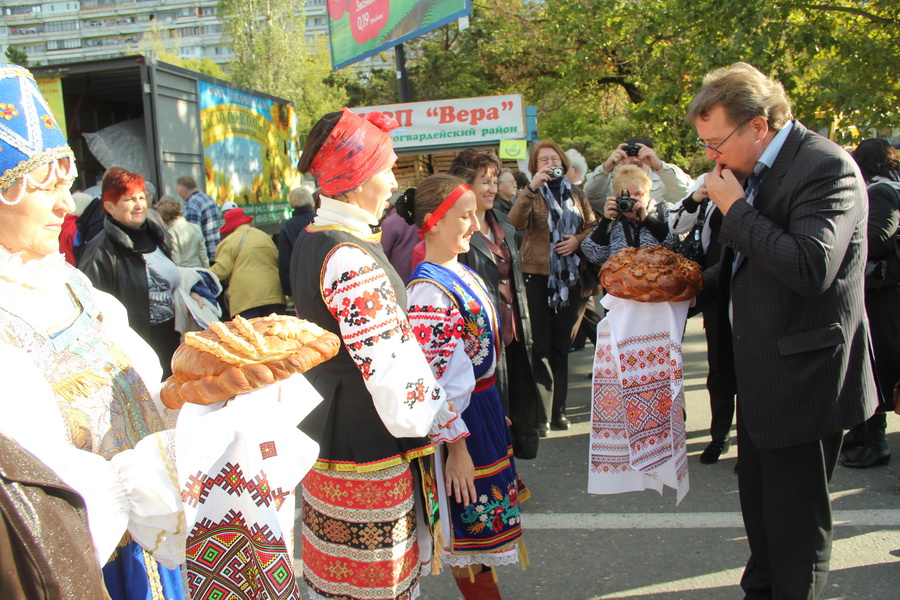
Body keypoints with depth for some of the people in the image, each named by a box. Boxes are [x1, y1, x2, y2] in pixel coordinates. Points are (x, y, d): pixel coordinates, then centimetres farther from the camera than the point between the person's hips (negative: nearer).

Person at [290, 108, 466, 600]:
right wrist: (448, 425, -12)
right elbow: (391, 365, -25)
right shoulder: (351, 260, -23)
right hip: (366, 449, -10)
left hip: (326, 433, 10)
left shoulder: (312, 240, 9)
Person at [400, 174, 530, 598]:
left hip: (485, 403, 9)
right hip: (462, 417, -9)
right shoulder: (428, 289, -23)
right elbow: (437, 381, -24)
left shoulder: (461, 272, 5)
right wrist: (456, 447, -22)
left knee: (481, 521, 22)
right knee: (472, 518, 6)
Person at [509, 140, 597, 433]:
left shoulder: (576, 194, 11)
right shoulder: (532, 195, 1)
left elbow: (592, 225, 13)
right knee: (540, 345, -4)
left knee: (561, 345, 9)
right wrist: (532, 187, -25)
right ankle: (539, 411, 4)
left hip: (569, 276, 3)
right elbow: (515, 222, -18)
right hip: (537, 274, -3)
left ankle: (558, 409, 16)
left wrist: (578, 240, -7)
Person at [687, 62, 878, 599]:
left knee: (796, 520, 4)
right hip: (761, 376, 9)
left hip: (804, 380, -9)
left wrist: (735, 207, -23)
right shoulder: (755, 169, 8)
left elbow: (811, 268, -32)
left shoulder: (826, 167, -19)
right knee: (759, 505, 22)